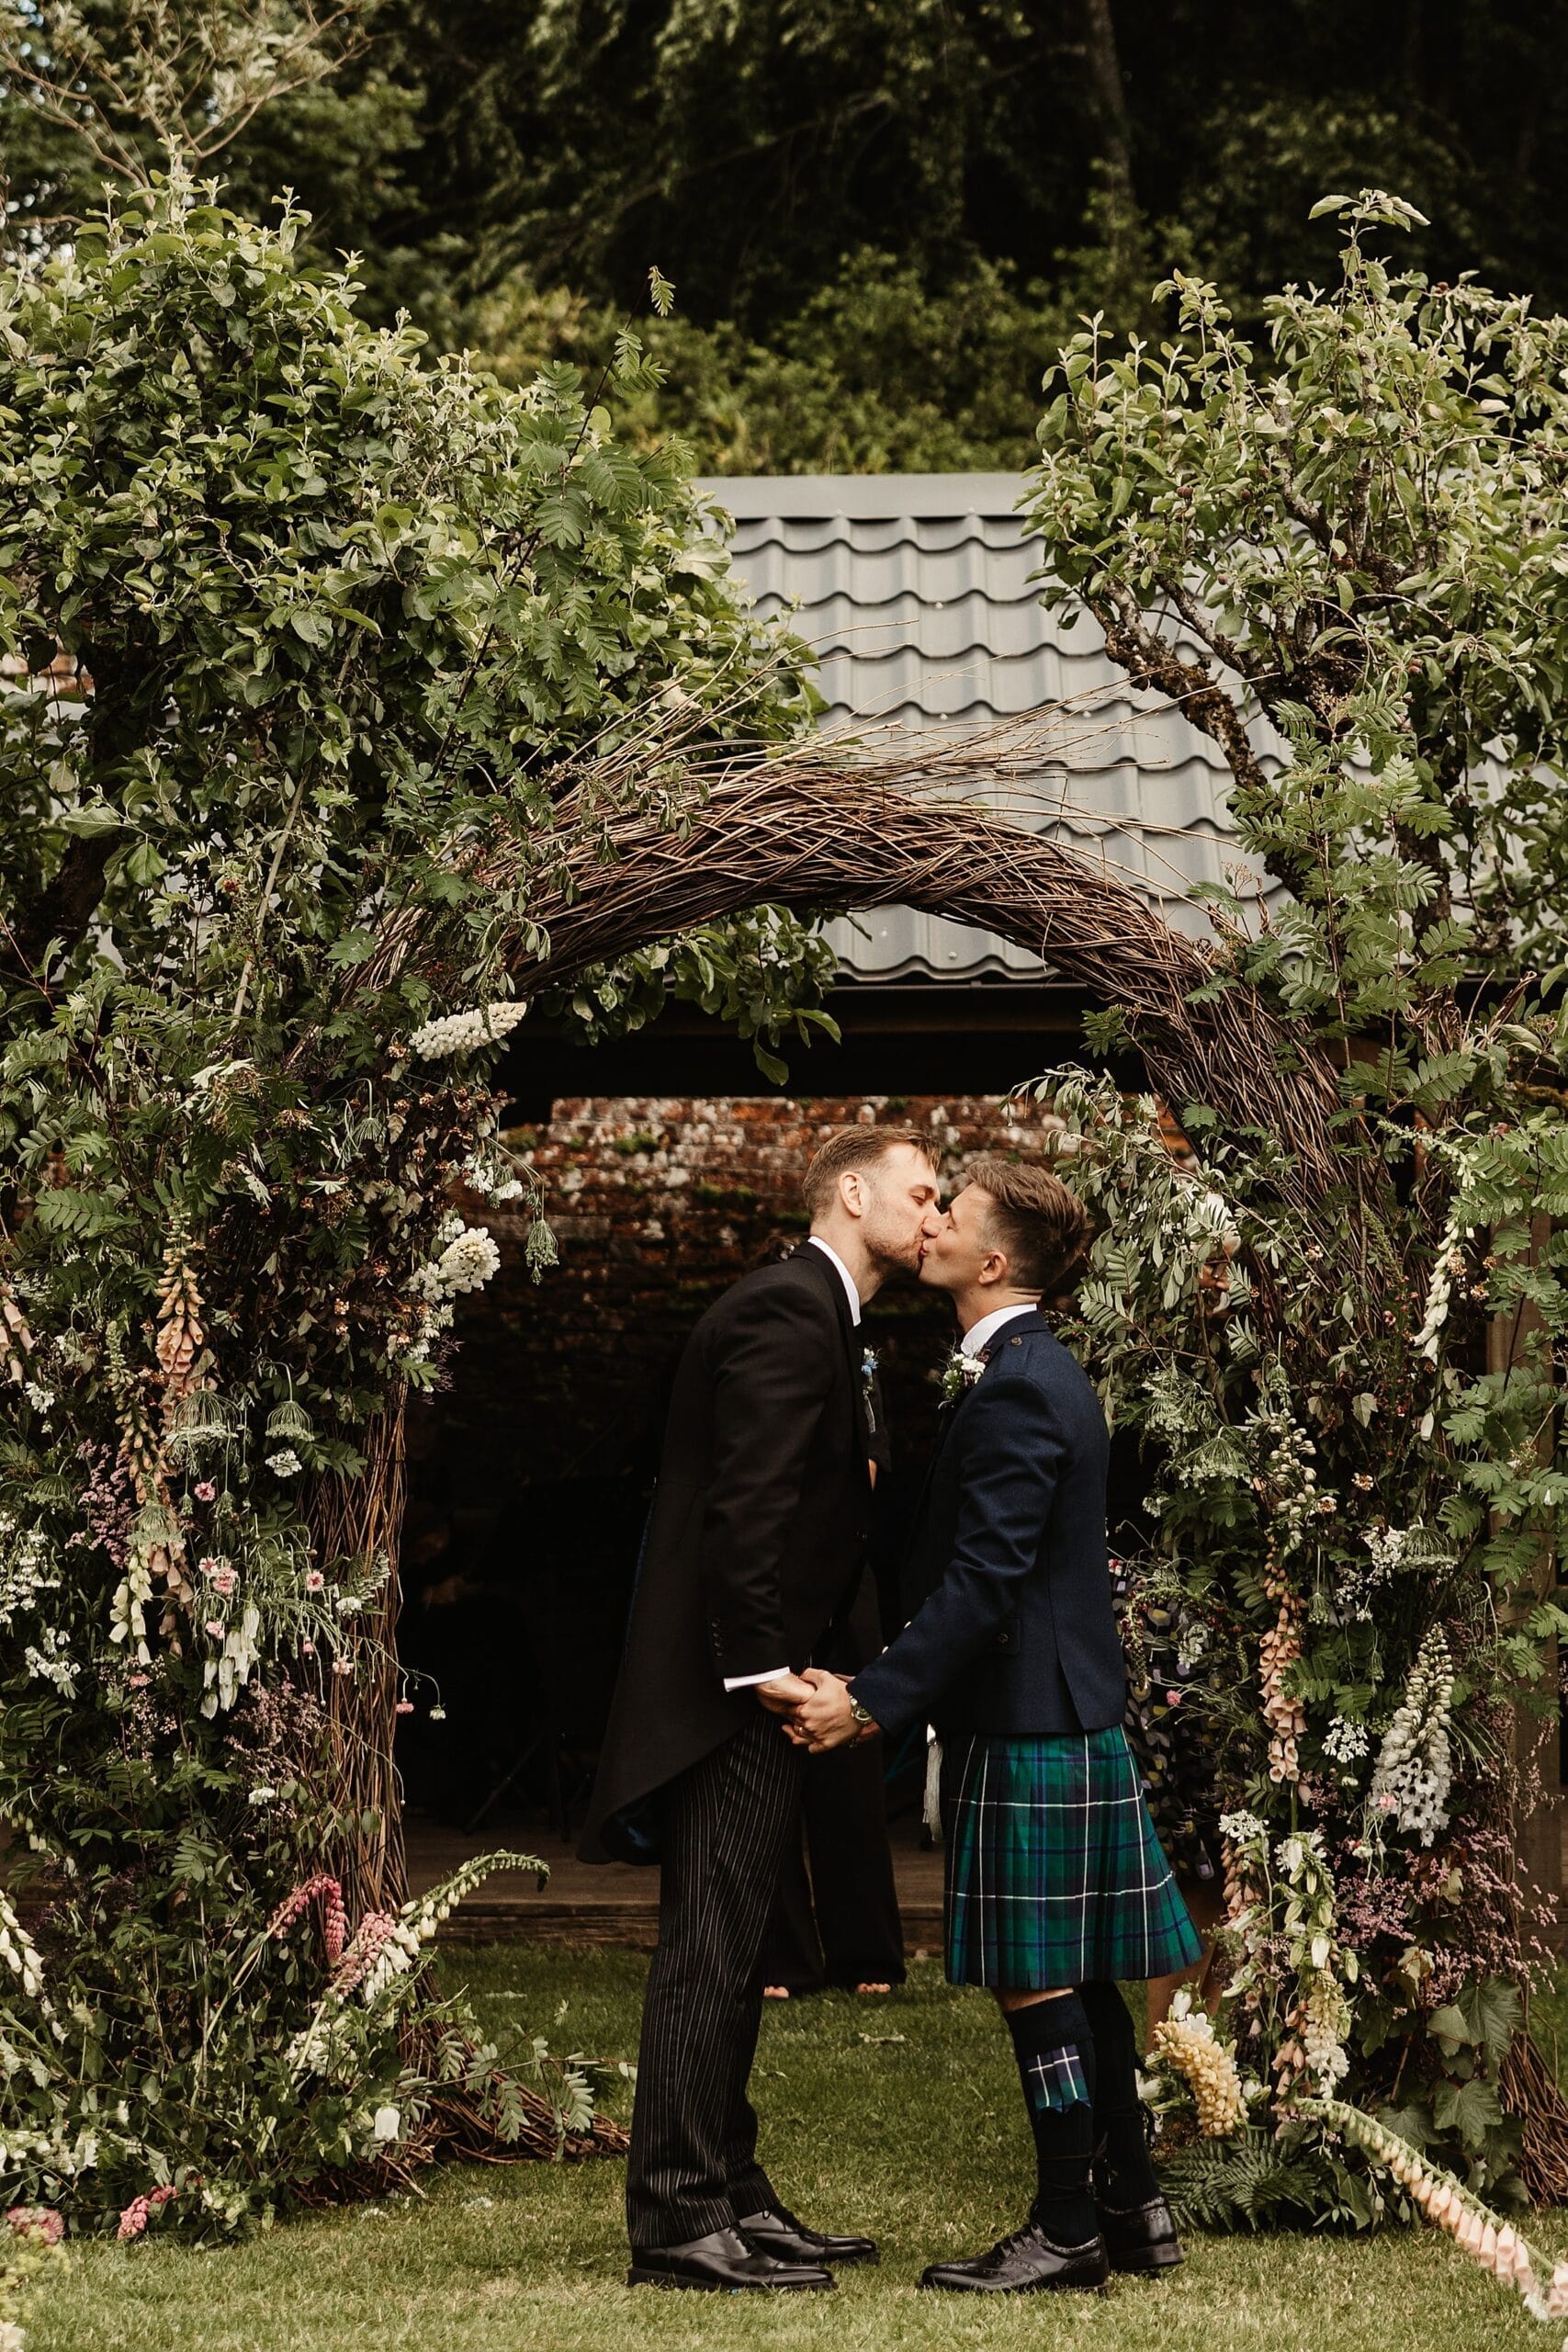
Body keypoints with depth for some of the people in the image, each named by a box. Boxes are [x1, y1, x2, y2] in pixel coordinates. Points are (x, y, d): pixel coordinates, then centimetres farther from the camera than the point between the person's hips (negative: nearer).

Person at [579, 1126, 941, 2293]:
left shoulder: (815, 1316, 20)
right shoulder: (786, 1311, -13)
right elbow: (746, 1504, -21)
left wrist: (791, 1662, 13)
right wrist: (765, 1667, -22)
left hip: (759, 1679, 11)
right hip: (733, 1683, -11)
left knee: (734, 1952, 14)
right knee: (711, 1947, -9)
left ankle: (731, 2197, 21)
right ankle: (679, 2225, -7)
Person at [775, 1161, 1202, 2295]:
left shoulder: (1016, 1389, -17)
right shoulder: (1044, 1373, 15)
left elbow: (982, 1580, -22)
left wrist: (875, 1699, -22)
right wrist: (891, 1691, 19)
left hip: (1028, 1723, -10)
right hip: (1067, 1707, 10)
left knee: (1037, 1979, -4)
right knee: (1080, 1978, 13)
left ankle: (1068, 2230, 0)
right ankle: (1131, 2206, 19)